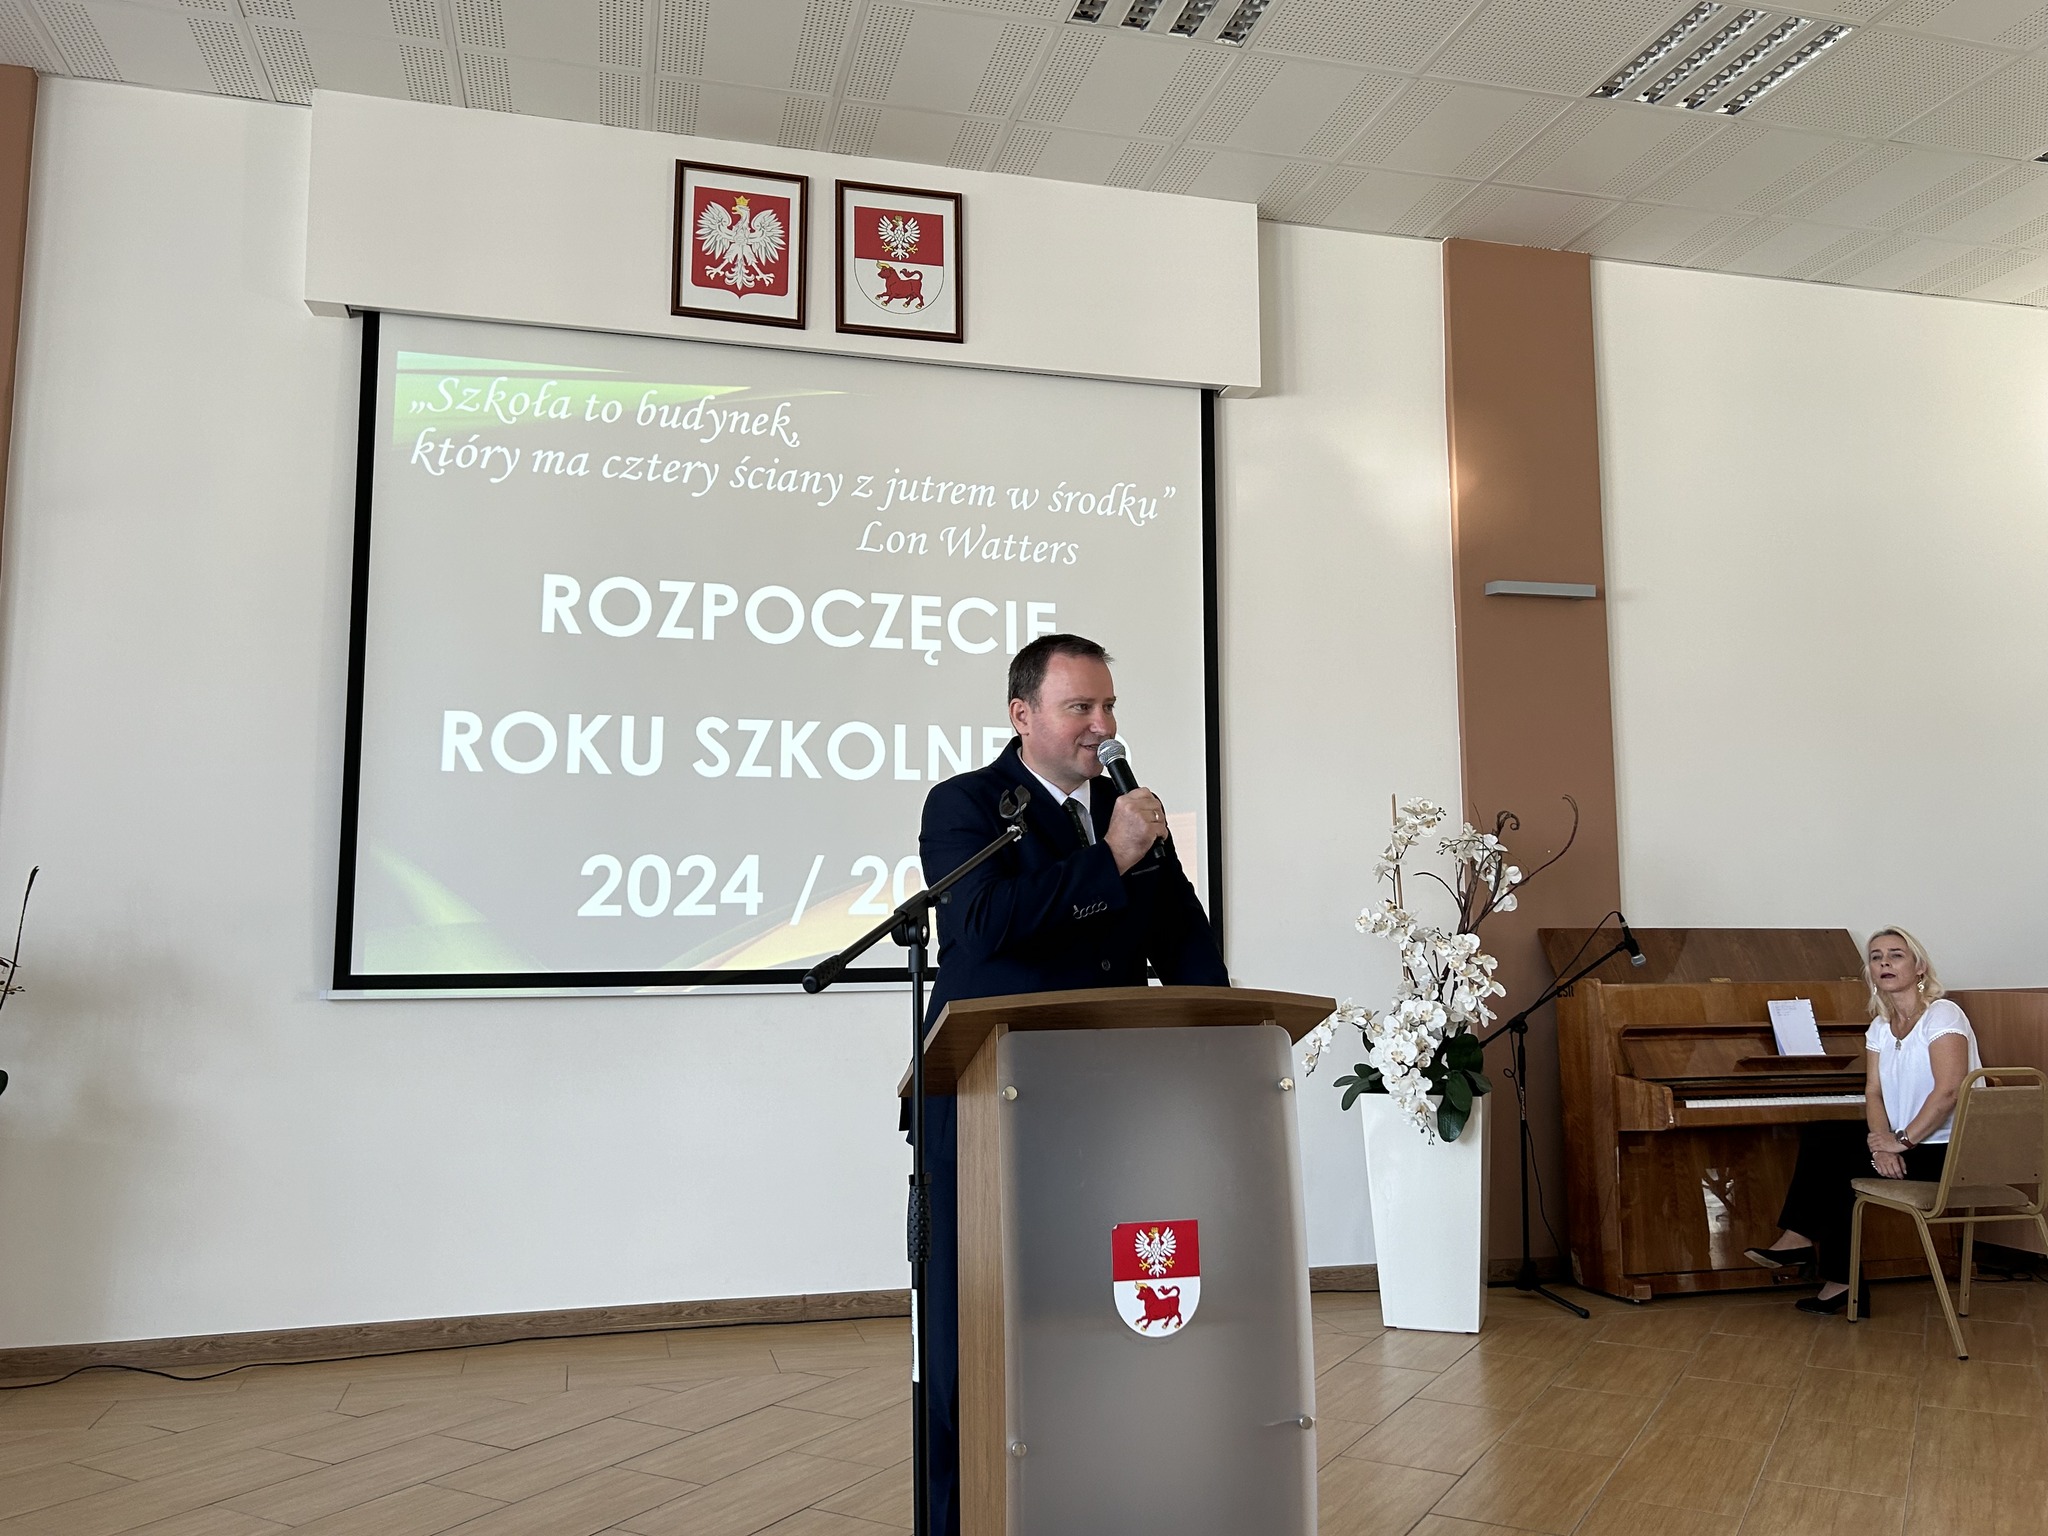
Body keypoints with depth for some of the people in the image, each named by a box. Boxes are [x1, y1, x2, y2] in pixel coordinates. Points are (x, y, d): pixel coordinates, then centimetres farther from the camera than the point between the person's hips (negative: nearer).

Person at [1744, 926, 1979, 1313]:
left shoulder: (1941, 1016, -13)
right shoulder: (1880, 1027, 10)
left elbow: (1948, 1091, -25)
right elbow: (1874, 1094, 2)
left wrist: (1903, 1141, -22)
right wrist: (1882, 1143, -16)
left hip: (1947, 1150, -7)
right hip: (1906, 1142, 7)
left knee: (1835, 1164, -13)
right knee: (1818, 1136, -6)